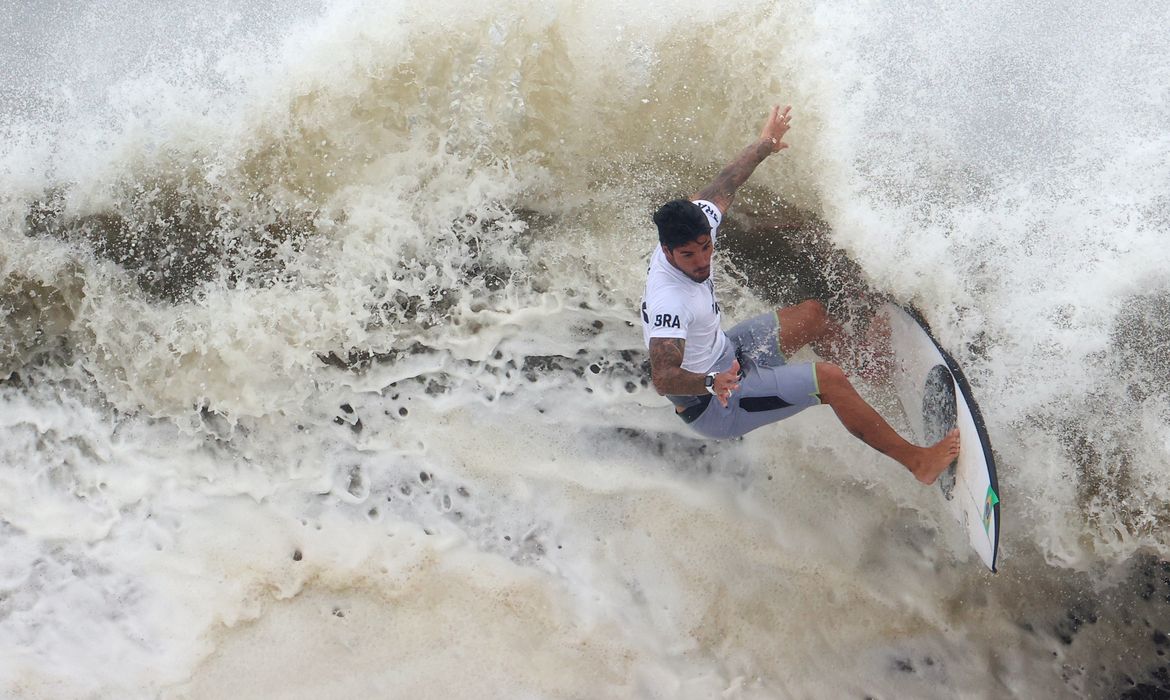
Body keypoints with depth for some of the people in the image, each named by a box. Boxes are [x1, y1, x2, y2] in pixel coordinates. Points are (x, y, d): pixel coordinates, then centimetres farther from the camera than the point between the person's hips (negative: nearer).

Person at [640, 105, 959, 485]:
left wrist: (764, 144, 23)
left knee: (812, 314, 19)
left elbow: (722, 188, 7)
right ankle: (916, 460, -4)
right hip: (711, 404, -10)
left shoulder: (696, 224, -13)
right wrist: (712, 382, -65)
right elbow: (663, 379, -46)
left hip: (724, 353, 10)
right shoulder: (668, 299, -37)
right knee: (829, 379, -18)